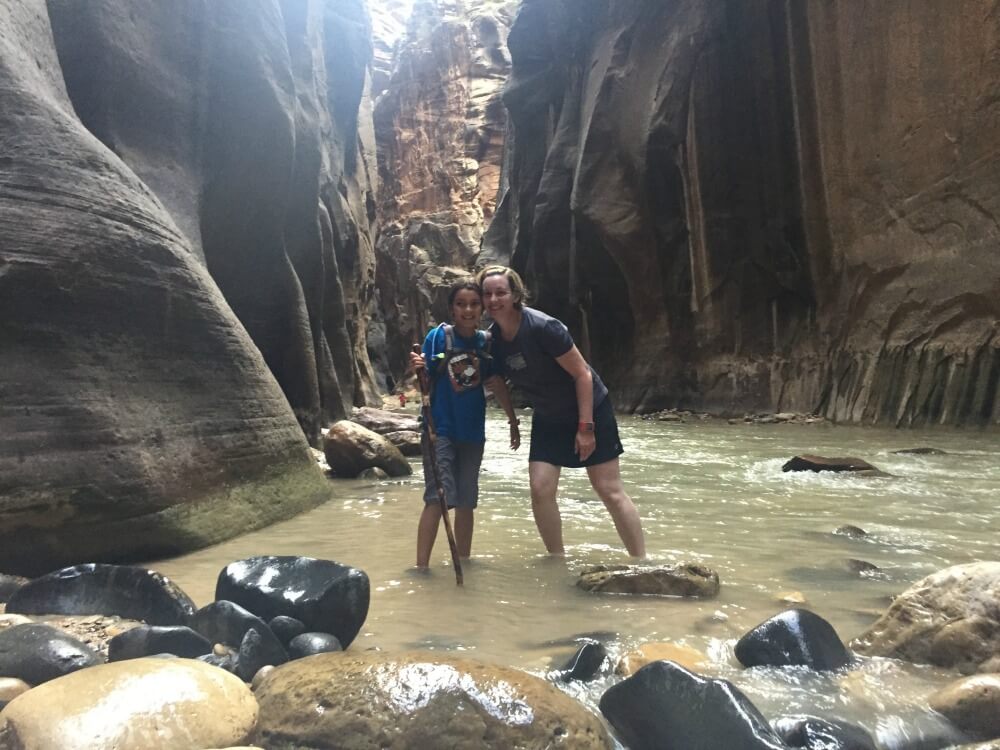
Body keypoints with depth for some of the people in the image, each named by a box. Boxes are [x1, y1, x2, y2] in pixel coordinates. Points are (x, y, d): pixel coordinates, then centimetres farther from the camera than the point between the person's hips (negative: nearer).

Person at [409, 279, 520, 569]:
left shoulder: (486, 341, 1)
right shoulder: (439, 335, -8)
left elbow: (497, 383, 6)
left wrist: (513, 420, 6)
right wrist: (417, 368, -31)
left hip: (472, 431, 4)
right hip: (440, 427, -4)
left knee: (466, 501, 11)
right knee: (438, 497, -13)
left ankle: (464, 561, 25)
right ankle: (421, 566, -6)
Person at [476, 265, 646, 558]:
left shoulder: (543, 327, -27)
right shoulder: (491, 338, -7)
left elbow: (583, 374, -22)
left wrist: (585, 427, -22)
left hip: (589, 409, -5)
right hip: (548, 418, 6)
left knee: (610, 490, -4)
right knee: (540, 489, -5)